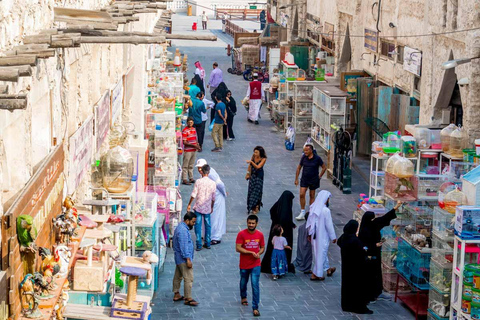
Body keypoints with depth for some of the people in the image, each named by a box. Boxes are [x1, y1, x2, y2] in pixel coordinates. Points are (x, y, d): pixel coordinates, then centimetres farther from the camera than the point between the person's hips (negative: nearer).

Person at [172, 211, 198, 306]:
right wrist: (188, 259, -25)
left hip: (179, 259, 11)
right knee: (188, 278, -7)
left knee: (178, 277, 18)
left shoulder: (181, 227, 11)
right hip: (184, 259, -11)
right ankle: (188, 299, -3)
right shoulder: (183, 230, -22)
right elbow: (183, 246, -26)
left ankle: (177, 295, 28)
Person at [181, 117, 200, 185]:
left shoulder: (194, 129, 11)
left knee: (191, 165, 16)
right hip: (187, 150, -7)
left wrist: (197, 145, 3)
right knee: (185, 166, -2)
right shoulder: (185, 131, -13)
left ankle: (191, 178, 23)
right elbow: (184, 142, -16)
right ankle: (184, 179, 0)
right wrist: (193, 145, -22)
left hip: (194, 150, 7)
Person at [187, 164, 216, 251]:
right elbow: (213, 198, 4)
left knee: (198, 225, 2)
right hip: (207, 208, 2)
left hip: (198, 207, -2)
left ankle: (199, 245, 0)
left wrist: (189, 205, 0)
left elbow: (193, 195, -11)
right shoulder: (213, 183, -3)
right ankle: (208, 243, 23)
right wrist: (212, 207, 19)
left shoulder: (198, 181, -12)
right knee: (208, 225, 16)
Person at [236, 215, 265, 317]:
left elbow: (262, 247, 9)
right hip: (244, 265, 0)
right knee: (243, 282, 21)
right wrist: (251, 252, -24)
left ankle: (255, 307, -6)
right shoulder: (241, 234, -13)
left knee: (255, 285, -9)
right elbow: (238, 248, -17)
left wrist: (258, 253, -14)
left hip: (255, 264, 0)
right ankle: (243, 297, 51)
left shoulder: (260, 235, -3)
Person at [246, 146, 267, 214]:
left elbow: (258, 167, -30)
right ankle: (251, 206, 20)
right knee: (251, 190, 8)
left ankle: (256, 207, 4)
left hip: (259, 176, -5)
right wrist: (248, 173, 11)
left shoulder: (263, 159, -19)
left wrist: (251, 161, -41)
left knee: (256, 191, -4)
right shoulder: (253, 156, -6)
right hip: (252, 175, 5)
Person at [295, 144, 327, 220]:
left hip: (313, 180, -2)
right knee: (302, 195, -8)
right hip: (304, 179, 2)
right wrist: (296, 179, 8)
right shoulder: (303, 157, -3)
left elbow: (324, 167, 0)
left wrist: (319, 177, -1)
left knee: (312, 196, 8)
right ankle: (302, 213, 0)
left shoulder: (317, 158, -11)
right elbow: (299, 168, 8)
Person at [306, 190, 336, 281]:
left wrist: (310, 233, 17)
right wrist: (333, 237, -6)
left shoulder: (313, 208, -3)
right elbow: (329, 225, -17)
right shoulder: (326, 210, -23)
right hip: (323, 235, -7)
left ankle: (328, 269, 40)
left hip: (315, 235, 7)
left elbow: (309, 222, 6)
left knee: (323, 252, 23)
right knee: (321, 253, 6)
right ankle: (316, 274, 12)